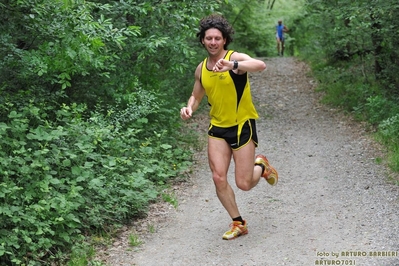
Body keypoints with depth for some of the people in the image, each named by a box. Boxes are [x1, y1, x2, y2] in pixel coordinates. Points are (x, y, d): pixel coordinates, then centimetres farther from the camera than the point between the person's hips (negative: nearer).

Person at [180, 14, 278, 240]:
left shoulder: (236, 58, -15)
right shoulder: (201, 69, 4)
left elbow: (261, 65, -36)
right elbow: (196, 96, 18)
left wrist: (232, 65, -53)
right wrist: (189, 108, -5)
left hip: (242, 126, -5)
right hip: (217, 128, 5)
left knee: (244, 184, -3)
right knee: (219, 178, -4)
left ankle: (261, 166, 33)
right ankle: (239, 224, 15)